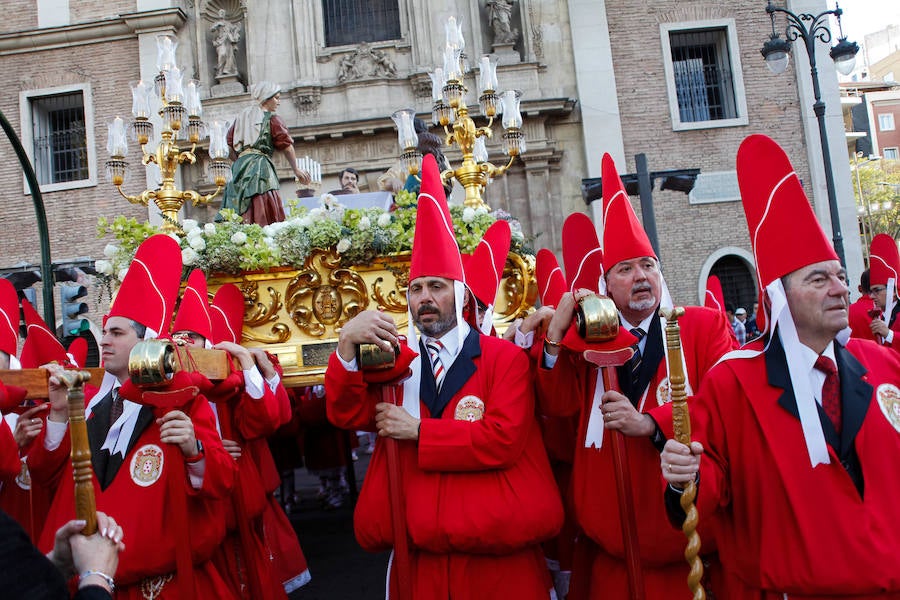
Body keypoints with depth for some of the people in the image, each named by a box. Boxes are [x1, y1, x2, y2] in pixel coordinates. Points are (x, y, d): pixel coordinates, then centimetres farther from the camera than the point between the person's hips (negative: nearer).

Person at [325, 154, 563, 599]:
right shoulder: (398, 359, 8)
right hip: (418, 556, 3)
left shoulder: (505, 358, -2)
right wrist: (347, 344, -20)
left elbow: (504, 439, -15)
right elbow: (346, 414, -4)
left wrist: (418, 431, -14)